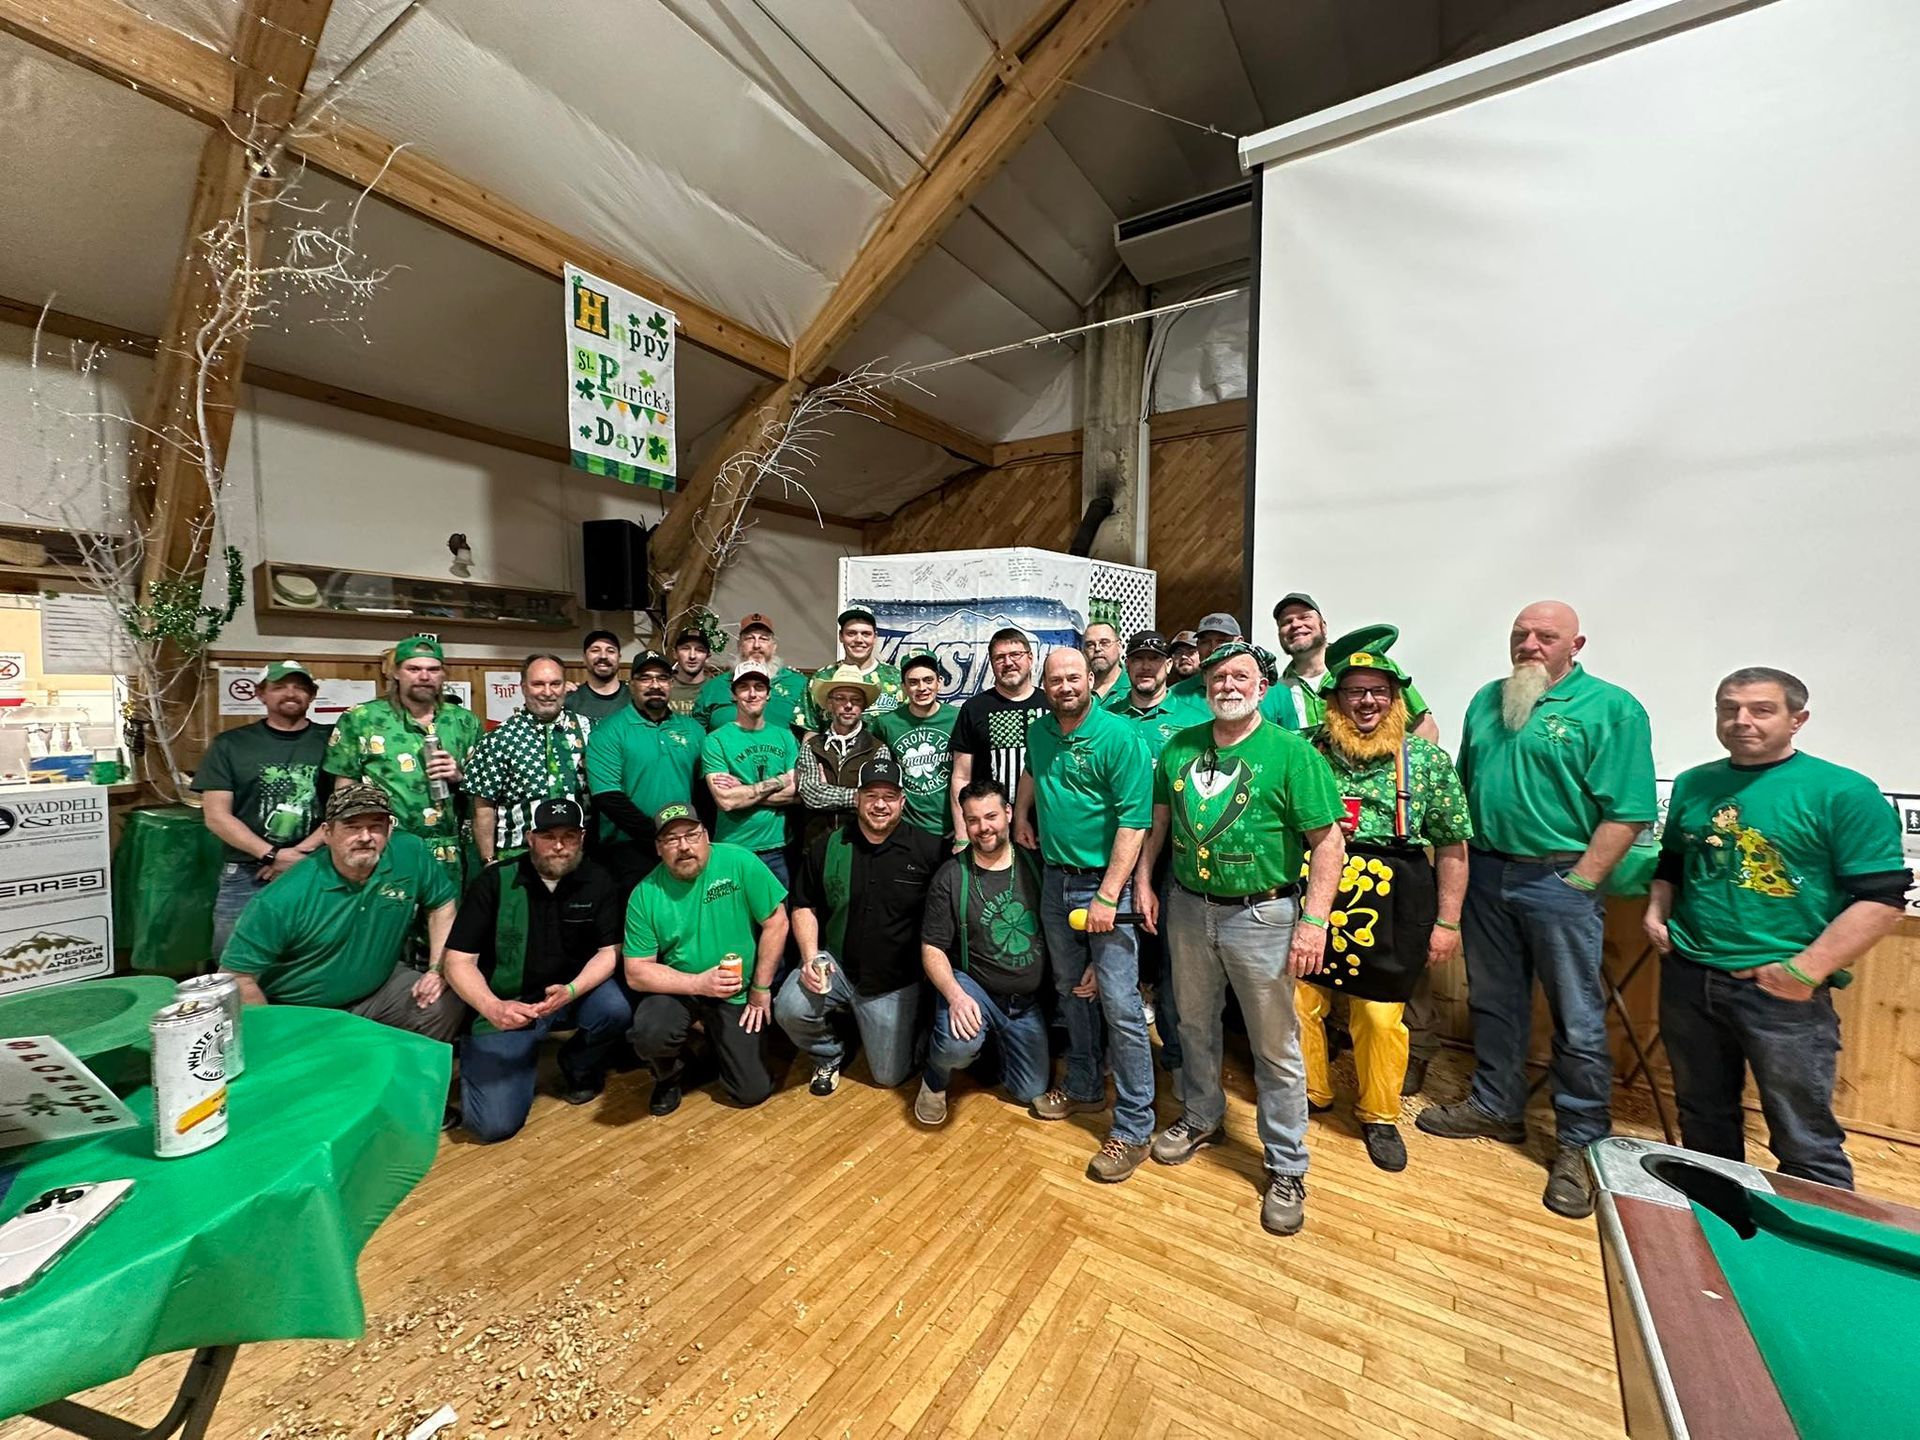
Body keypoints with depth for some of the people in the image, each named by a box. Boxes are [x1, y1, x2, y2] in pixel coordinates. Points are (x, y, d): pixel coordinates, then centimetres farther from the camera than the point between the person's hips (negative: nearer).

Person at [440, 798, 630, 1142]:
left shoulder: (598, 882, -8)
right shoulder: (494, 882, -12)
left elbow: (609, 952, -7)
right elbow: (458, 962, -11)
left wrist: (571, 991, -27)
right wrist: (492, 1007, -29)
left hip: (571, 992, 2)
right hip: (506, 1003, -1)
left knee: (616, 1011, -30)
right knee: (493, 1124, -11)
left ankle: (579, 1069, 5)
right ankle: (476, 1053, 23)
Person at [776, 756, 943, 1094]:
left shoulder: (929, 850, -11)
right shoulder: (825, 848, -2)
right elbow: (804, 907, 5)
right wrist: (810, 956, -10)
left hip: (896, 984, -1)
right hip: (835, 967, 2)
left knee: (889, 1077, 7)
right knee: (789, 1009, -26)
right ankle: (830, 1054, 9)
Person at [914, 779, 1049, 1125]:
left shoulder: (1035, 865, -5)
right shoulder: (951, 876, -11)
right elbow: (932, 948, -9)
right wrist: (956, 996, -25)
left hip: (1027, 1002, 3)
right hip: (973, 989, -3)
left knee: (1030, 1093, 10)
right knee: (958, 1045, -34)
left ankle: (994, 1045, 39)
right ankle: (935, 1079, 4)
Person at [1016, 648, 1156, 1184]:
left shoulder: (1119, 738, -15)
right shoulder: (1039, 733, 5)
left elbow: (1133, 823, -19)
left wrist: (1107, 896, -23)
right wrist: (1021, 814, 18)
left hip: (1105, 882, -6)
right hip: (1055, 879, 7)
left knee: (1119, 1005, -4)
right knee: (1071, 992, 19)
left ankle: (1133, 1128, 11)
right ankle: (1084, 1088, 38)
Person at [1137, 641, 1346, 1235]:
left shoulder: (1291, 752, -11)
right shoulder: (1179, 748, 3)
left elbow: (1327, 839, -12)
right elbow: (1158, 818, 12)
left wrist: (1314, 921, -17)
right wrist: (1144, 882, 7)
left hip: (1262, 915, -4)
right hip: (1188, 909, 4)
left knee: (1276, 1047, 8)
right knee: (1194, 1024, 21)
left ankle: (1287, 1168, 27)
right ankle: (1201, 1118, 44)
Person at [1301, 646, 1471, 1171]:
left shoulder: (1427, 760, 0)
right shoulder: (1309, 751, 1)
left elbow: (1452, 847, 2)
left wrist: (1447, 921, 0)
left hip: (1390, 907, -1)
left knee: (1380, 1016, 6)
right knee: (1298, 1000, 8)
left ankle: (1379, 1115, 31)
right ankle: (1309, 1094, 32)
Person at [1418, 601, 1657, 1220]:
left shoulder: (1611, 708, -8)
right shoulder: (1487, 699, 10)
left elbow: (1627, 812, -13)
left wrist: (1578, 883, -15)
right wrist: (1462, 861, 9)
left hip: (1559, 880, -5)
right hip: (1485, 871, 6)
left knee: (1578, 1020, 6)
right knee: (1494, 1002, 17)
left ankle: (1582, 1144, 23)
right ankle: (1496, 1106, 34)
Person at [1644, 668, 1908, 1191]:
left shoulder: (1844, 793, -7)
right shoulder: (1693, 785, 8)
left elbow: (1881, 897, -11)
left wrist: (1807, 970, -17)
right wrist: (1656, 912, 3)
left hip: (1781, 990, -5)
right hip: (1687, 977, 5)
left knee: (1804, 1140, 4)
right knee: (1702, 1119, 20)